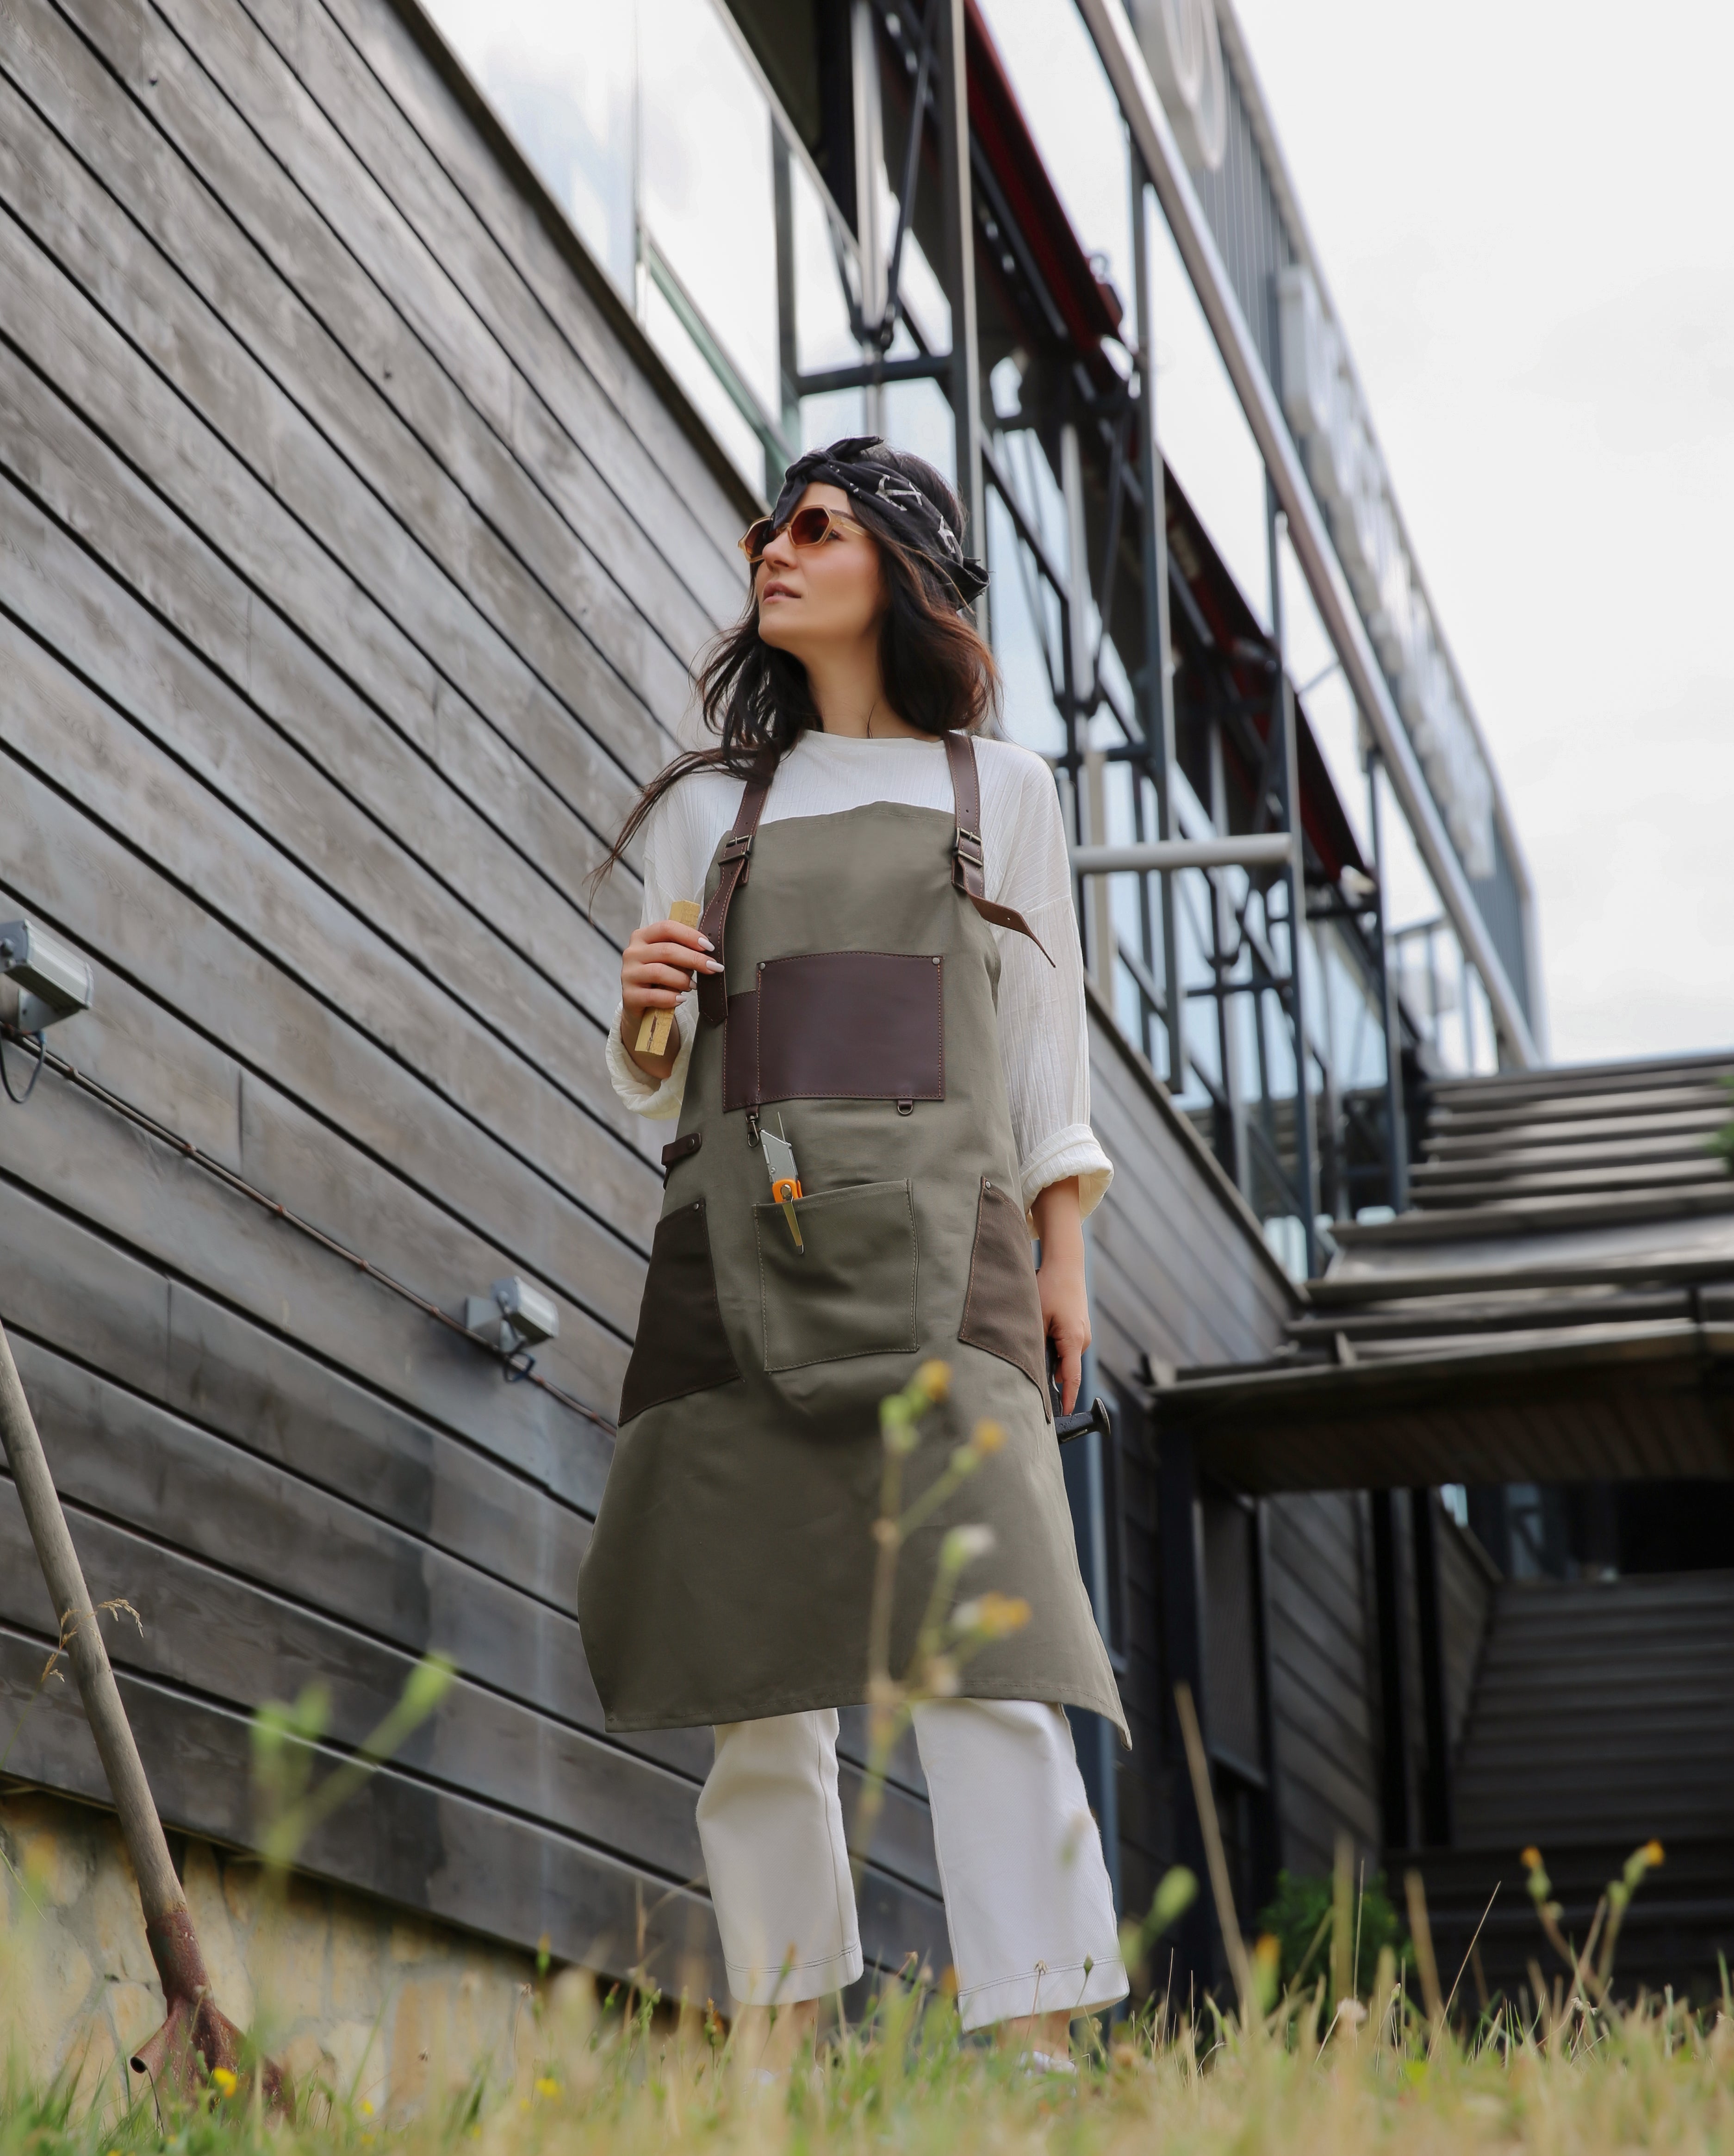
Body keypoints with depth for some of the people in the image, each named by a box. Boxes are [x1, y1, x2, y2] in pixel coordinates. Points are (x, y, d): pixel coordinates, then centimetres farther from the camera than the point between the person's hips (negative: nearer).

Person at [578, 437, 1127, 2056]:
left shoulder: (998, 789, 18)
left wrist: (1065, 1256, 6)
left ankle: (1038, 2045, -20)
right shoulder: (711, 806, 21)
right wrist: (641, 1006, -3)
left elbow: (1048, 1037, 15)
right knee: (758, 1673, -4)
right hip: (740, 1240, 2)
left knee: (985, 1640, -16)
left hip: (938, 1248, -2)